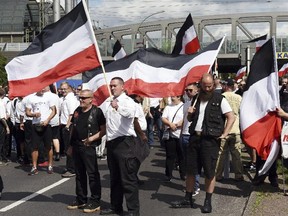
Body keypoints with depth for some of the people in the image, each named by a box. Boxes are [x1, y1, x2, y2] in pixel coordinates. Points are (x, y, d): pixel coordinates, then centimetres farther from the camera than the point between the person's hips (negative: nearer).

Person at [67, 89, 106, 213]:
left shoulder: (96, 112, -7)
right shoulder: (77, 111, 12)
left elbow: (104, 130, -10)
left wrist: (92, 138, -19)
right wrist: (71, 145, 16)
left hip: (89, 147, -7)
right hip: (77, 146, 7)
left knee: (92, 174, -2)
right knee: (79, 174, 14)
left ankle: (95, 202, 5)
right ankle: (81, 200, 24)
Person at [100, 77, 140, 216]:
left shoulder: (128, 101, -9)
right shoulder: (108, 101, 15)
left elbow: (130, 112, -32)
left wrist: (118, 107, -50)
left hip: (124, 142, -8)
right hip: (111, 142, 8)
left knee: (128, 178, -6)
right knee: (114, 178, 17)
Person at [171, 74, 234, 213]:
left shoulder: (219, 100, -3)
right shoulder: (196, 99, 13)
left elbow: (231, 117, -6)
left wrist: (224, 134, -14)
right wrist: (189, 113, -1)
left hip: (210, 139, -5)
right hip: (195, 137, 5)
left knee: (209, 172, 1)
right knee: (191, 169, 11)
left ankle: (208, 201, 11)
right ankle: (188, 198, 22)